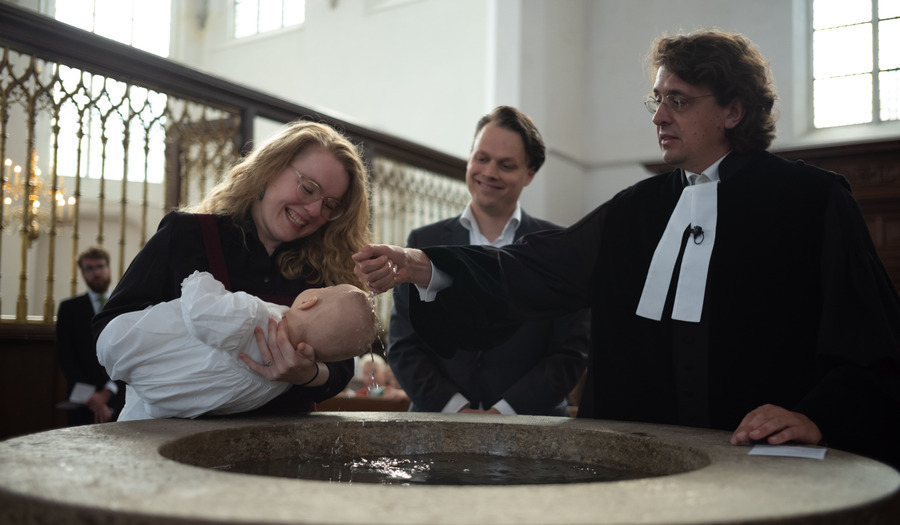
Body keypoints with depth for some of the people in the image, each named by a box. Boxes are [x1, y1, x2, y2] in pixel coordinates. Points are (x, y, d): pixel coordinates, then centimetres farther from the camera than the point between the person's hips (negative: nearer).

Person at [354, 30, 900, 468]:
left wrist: (818, 418, -17)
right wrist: (421, 266, -3)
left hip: (766, 469, -3)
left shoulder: (813, 201, 1)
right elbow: (537, 268, 8)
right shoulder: (637, 210, 14)